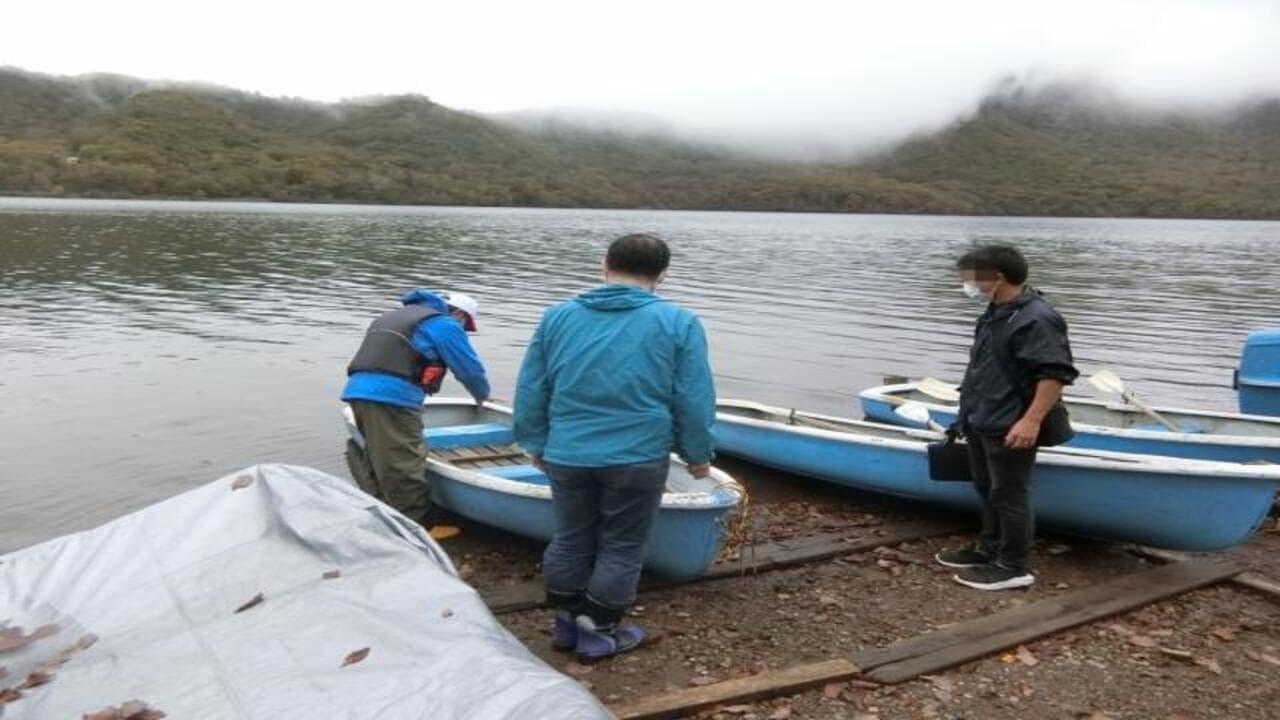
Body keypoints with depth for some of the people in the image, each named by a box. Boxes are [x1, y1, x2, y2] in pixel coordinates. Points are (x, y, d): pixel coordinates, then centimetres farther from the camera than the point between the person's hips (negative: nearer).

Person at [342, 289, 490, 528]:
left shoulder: (397, 315, 30)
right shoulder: (445, 325, 4)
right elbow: (470, 369, 7)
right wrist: (482, 396, 27)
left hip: (357, 389, 9)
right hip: (392, 396, -8)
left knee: (378, 460, 16)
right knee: (405, 467, -3)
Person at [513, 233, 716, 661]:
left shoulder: (557, 317, 5)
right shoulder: (678, 323, -4)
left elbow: (530, 391, 9)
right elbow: (694, 402, -3)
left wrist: (536, 444, 19)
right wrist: (698, 455, 9)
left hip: (567, 456, 3)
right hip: (638, 459, -3)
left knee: (570, 540, 17)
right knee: (621, 548, 11)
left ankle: (565, 624, 30)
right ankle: (599, 633, 21)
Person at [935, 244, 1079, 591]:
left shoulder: (1035, 319, -21)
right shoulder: (998, 312, 12)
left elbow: (1056, 373, -26)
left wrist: (1032, 420, -29)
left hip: (1011, 429, -10)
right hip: (982, 422, 10)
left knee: (1009, 495, 0)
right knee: (986, 489, 20)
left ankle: (1013, 567, 11)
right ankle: (989, 549, 34)